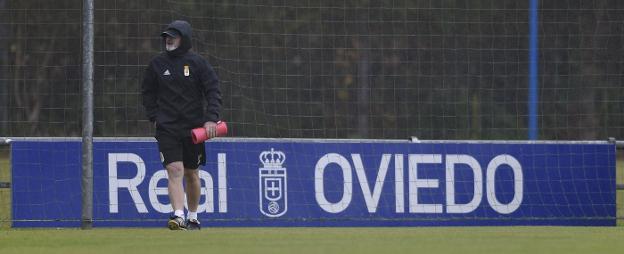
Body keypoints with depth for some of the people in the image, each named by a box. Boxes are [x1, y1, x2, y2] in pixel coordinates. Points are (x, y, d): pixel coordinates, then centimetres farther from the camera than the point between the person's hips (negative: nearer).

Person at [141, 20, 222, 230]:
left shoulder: (198, 63, -1)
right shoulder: (157, 63, 5)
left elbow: (213, 92, -2)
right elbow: (148, 93, 14)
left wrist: (211, 119, -15)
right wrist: (154, 117, 2)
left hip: (194, 127, 0)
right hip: (167, 128, 0)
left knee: (191, 174, 11)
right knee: (174, 170, -16)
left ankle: (193, 217, 26)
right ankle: (178, 216, -25)